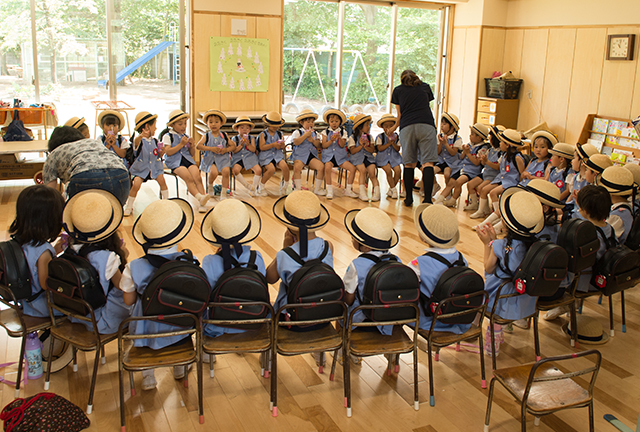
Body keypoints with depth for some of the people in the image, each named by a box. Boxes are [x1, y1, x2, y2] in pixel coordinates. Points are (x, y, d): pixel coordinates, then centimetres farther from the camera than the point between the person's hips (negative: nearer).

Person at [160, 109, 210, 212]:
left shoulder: (186, 137, 21)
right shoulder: (167, 136, 5)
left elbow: (192, 154, 23)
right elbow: (168, 152, -8)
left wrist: (192, 146, 2)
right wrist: (181, 144, -9)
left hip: (187, 159, 4)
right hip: (174, 161, -4)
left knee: (197, 178, -22)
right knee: (188, 178, -30)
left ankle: (202, 204, -30)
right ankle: (199, 197, -44)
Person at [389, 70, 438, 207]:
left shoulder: (398, 90, 19)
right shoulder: (425, 87, 24)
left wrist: (394, 127, 40)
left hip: (407, 127, 1)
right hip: (426, 125, 0)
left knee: (409, 164, 8)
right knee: (427, 162, -8)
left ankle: (409, 198, 9)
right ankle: (427, 199, -20)